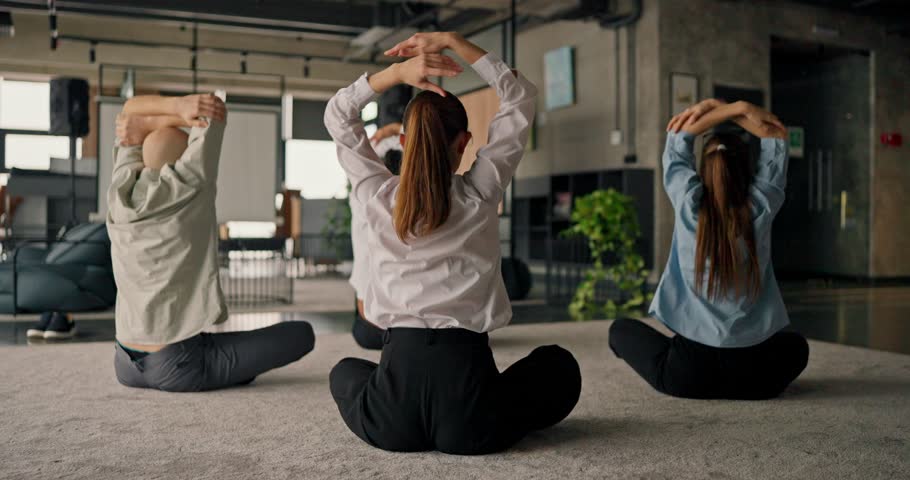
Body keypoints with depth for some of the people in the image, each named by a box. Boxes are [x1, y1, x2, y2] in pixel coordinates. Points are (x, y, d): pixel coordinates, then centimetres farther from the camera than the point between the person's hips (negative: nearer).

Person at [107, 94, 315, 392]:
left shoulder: (122, 191, 0)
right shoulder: (189, 186, -14)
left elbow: (131, 108, 11)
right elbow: (216, 107, -3)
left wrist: (177, 107, -8)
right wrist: (145, 125, -5)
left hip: (127, 364, 5)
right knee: (302, 334, 6)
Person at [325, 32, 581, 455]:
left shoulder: (379, 196, 4)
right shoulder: (480, 192, 1)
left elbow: (337, 114, 19)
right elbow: (521, 96, 12)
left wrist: (397, 73, 7)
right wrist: (452, 41, 10)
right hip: (466, 377, -1)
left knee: (345, 372, 36)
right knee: (558, 366, 27)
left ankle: (409, 425, 16)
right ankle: (476, 422, 12)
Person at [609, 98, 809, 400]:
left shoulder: (688, 205, -7)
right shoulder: (760, 208, -6)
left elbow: (677, 137, 9)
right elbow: (777, 136, 8)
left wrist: (722, 108, 5)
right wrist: (739, 109, 1)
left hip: (689, 369, -1)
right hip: (751, 374, 2)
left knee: (620, 328, 25)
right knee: (796, 345, 36)